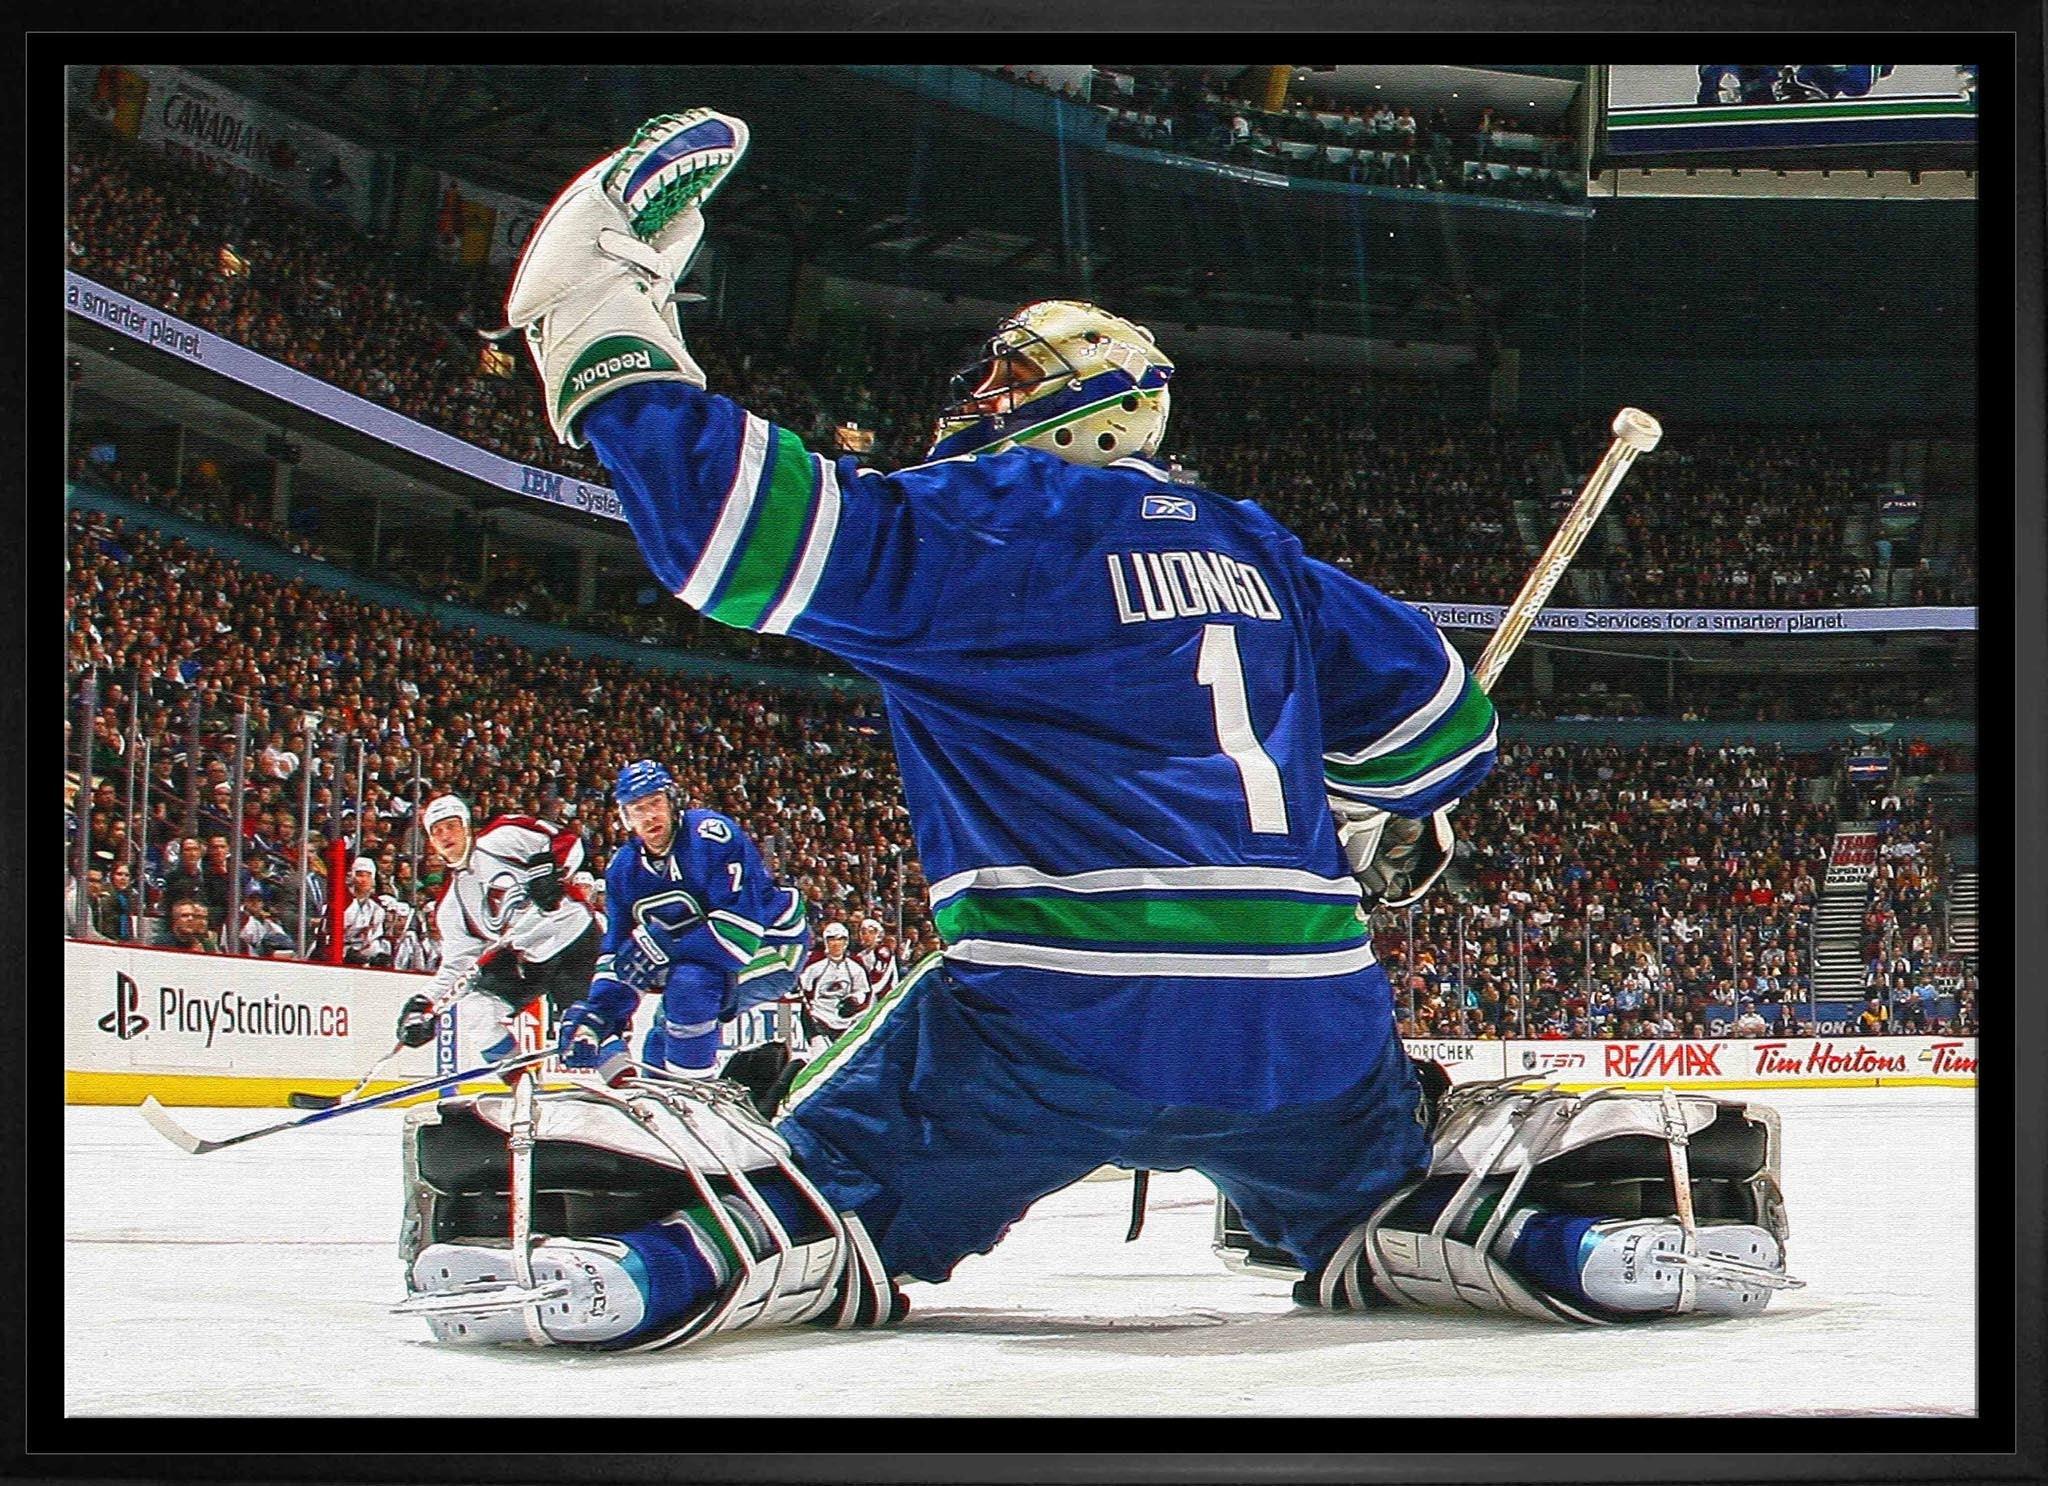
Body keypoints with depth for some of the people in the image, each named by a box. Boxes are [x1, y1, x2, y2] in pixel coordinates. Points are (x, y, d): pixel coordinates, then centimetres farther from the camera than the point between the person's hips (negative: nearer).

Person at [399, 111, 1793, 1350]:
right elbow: (1431, 716, 28)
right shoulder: (1257, 551, 21)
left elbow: (750, 528, -9)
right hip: (1309, 1029, 5)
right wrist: (1366, 852, 46)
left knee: (796, 1221, 5)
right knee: (1390, 1219, 29)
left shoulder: (996, 520, 2)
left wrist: (606, 338, 1)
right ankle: (1658, 1197, 6)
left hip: (1052, 1018, -5)